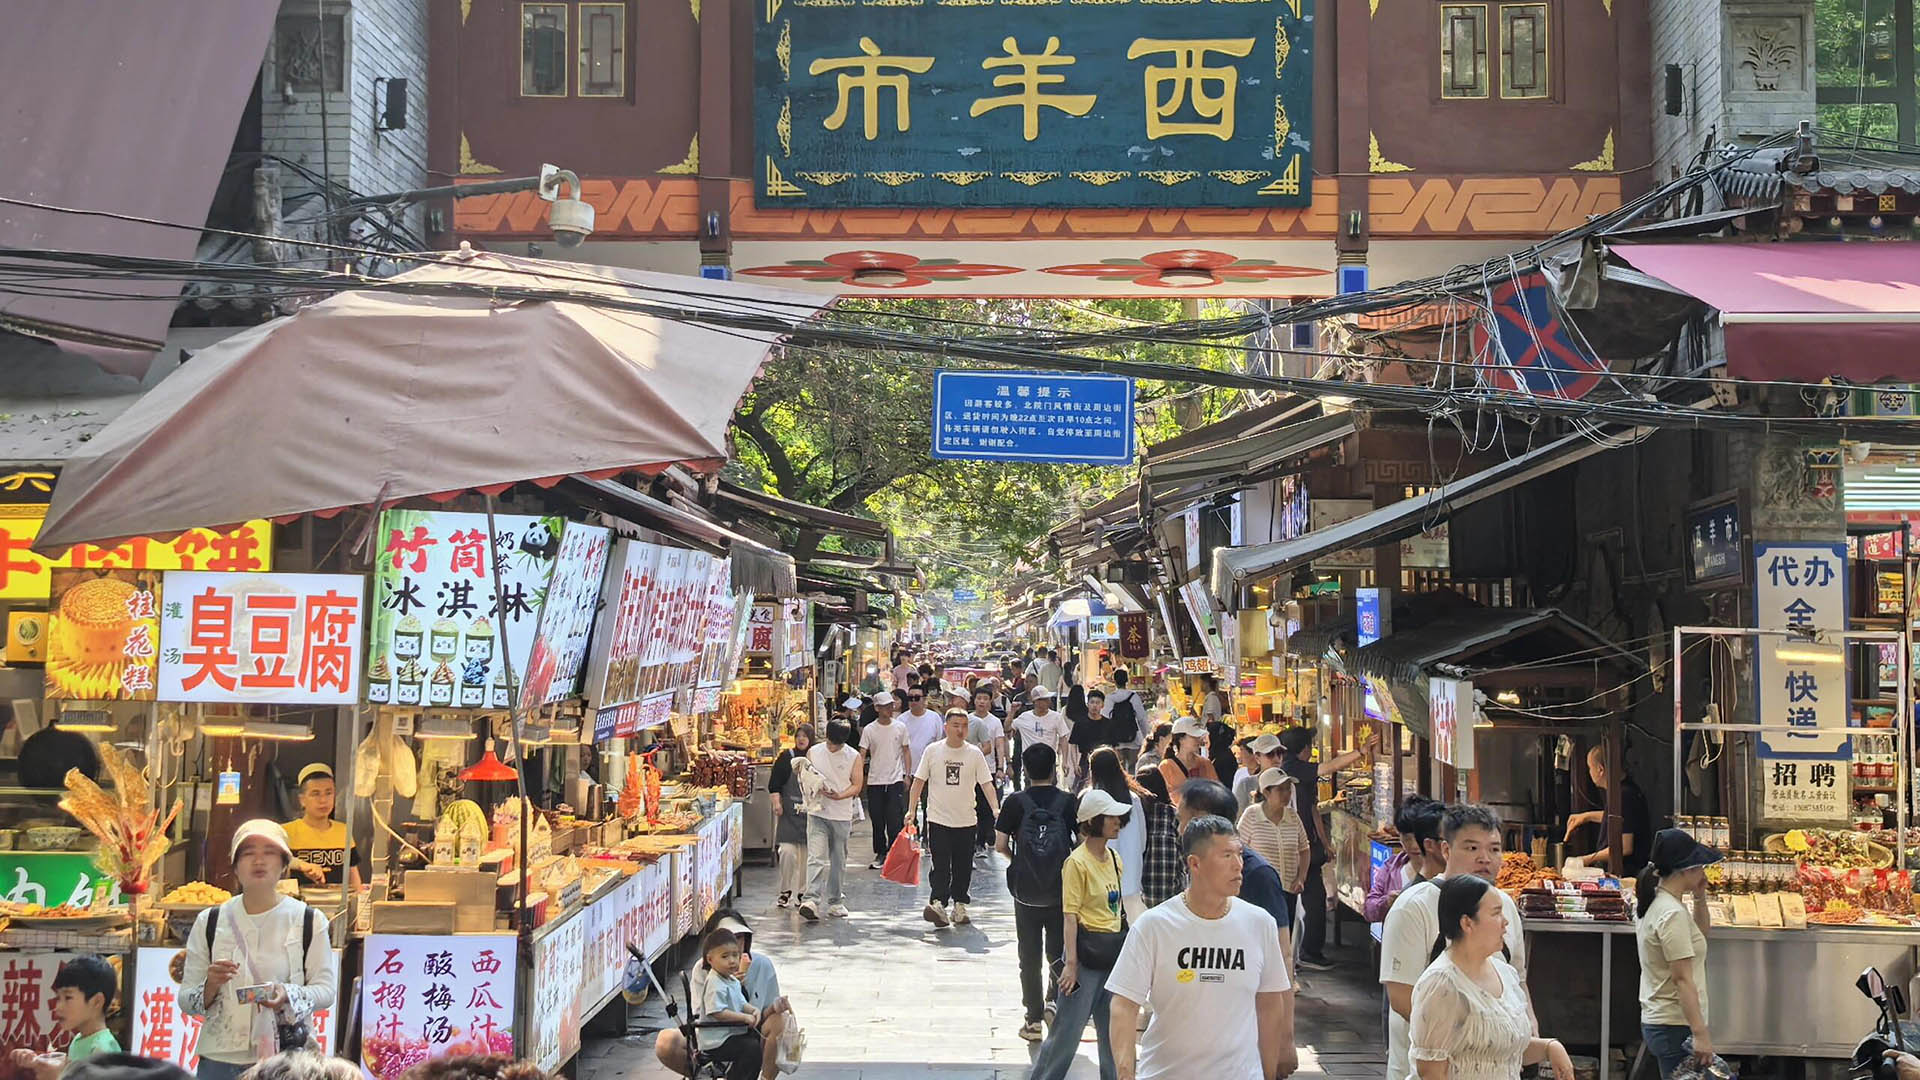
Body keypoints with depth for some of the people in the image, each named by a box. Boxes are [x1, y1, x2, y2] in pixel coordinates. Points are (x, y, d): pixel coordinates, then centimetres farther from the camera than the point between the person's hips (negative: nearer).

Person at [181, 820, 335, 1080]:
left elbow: (325, 990, 1)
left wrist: (287, 996, -18)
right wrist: (210, 985, -13)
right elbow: (185, 1000, 9)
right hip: (220, 1059, 1)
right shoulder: (209, 922, 9)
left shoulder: (310, 921, 5)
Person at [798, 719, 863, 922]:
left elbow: (857, 785, -1)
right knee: (816, 858, -14)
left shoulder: (854, 757, 0)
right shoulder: (814, 752, 2)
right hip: (817, 813, -1)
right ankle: (810, 901, -23)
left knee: (838, 861, 10)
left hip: (842, 815, 1)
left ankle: (836, 902, 22)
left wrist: (840, 795, -19)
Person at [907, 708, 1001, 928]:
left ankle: (959, 906, 18)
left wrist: (996, 809, -14)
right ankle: (937, 903, -21)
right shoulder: (933, 751, -1)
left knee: (963, 867, 8)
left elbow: (986, 784, 0)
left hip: (965, 821, 2)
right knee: (941, 866, -12)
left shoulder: (974, 753, 1)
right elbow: (919, 782, 4)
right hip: (938, 819, -2)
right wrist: (911, 810, -2)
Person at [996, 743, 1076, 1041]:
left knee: (1029, 955, 8)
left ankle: (1034, 1019, 9)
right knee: (1060, 950, 16)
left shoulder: (1016, 802, -5)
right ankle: (1054, 1000, 0)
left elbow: (1000, 844, -6)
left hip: (1026, 890, 0)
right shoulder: (1068, 802, -4)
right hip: (1062, 890, 0)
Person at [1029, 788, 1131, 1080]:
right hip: (1086, 951, -7)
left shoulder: (1114, 858, 10)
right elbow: (1070, 915, -16)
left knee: (1113, 1028, 12)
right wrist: (1071, 963, -19)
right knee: (1068, 1028, -3)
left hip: (1112, 954, 7)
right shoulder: (1077, 863, -13)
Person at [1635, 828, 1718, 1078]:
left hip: (1656, 1021, 10)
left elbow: (1700, 935, 28)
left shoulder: (1653, 905, 11)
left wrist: (1700, 898, 13)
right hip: (1677, 1027, -10)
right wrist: (1700, 1034, -24)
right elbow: (1683, 979, -22)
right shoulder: (1673, 914, -19)